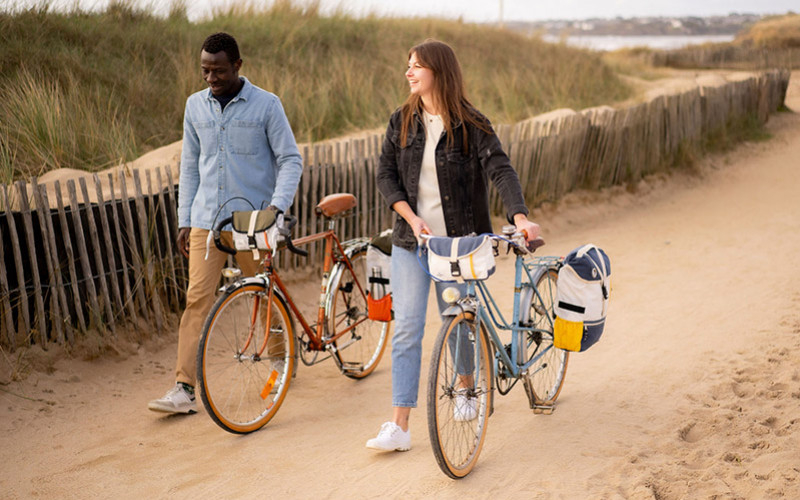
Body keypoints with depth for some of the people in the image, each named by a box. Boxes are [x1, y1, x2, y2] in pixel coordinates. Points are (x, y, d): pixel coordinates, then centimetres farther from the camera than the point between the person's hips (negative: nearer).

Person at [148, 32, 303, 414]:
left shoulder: (266, 105, -4)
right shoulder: (196, 105, 8)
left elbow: (290, 159, -3)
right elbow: (190, 165, 14)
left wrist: (277, 206, -18)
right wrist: (184, 220, 11)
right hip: (206, 220, 3)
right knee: (197, 299, -5)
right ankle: (184, 389, -7)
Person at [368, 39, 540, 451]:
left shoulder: (471, 126, -7)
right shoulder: (402, 122, 4)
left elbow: (500, 170, -16)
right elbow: (385, 175, 3)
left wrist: (520, 217, -32)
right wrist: (411, 218, -12)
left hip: (456, 243, -2)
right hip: (410, 242, 2)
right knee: (406, 330, -2)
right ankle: (399, 427, -1)